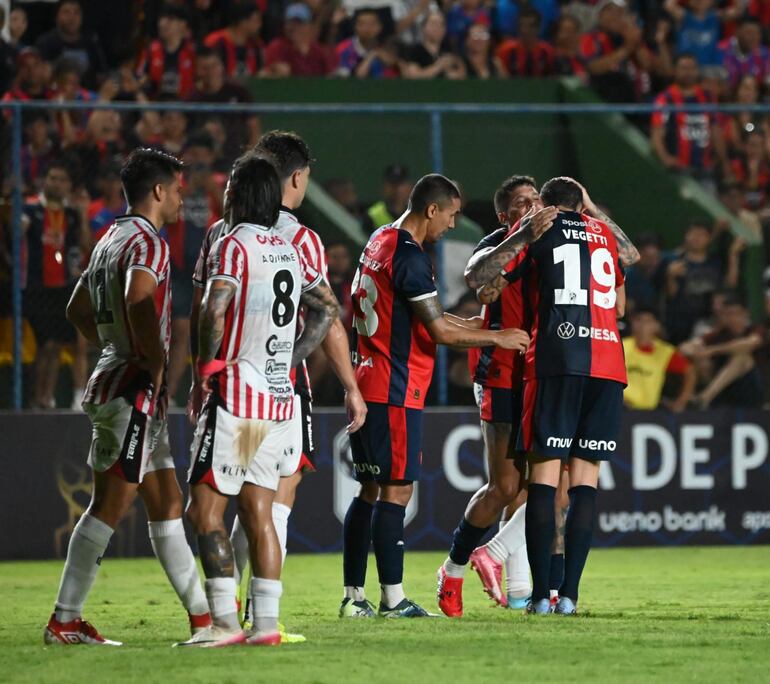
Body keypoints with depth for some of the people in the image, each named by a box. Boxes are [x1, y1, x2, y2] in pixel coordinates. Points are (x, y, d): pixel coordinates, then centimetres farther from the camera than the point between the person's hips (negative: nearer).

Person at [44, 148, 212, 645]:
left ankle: (201, 613, 15)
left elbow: (78, 309, 27)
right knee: (111, 505, -9)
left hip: (115, 378, 10)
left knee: (167, 504, 12)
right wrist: (156, 364, -20)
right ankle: (65, 620, -9)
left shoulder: (112, 240, 18)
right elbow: (139, 302, -30)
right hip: (134, 391, -10)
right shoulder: (148, 242, -12)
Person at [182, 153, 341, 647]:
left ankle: (225, 621, -9)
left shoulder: (232, 245, -9)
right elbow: (328, 310, 22)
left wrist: (207, 365, -9)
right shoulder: (289, 251, 12)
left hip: (237, 397, -7)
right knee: (258, 511, 9)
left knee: (204, 509, -3)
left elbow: (214, 312, -23)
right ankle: (266, 623, 5)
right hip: (281, 398, 7)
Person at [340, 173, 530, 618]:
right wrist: (497, 338, -5)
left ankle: (354, 596, 13)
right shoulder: (409, 256, -16)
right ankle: (393, 599, -6)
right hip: (395, 392, -10)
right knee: (397, 490, -7)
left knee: (371, 489, 12)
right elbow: (439, 331, -15)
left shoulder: (380, 243, 15)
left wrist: (473, 325, 26)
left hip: (367, 384, 10)